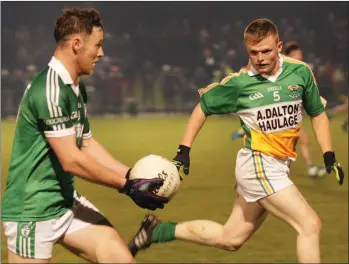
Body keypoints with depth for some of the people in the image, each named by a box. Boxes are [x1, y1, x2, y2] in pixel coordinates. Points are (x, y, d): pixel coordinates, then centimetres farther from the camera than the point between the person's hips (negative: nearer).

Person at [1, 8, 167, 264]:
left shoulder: (76, 88, 10)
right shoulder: (49, 89, -21)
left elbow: (87, 144, 17)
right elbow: (72, 160, -23)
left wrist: (133, 175, 7)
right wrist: (128, 186, -17)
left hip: (67, 202, 9)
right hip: (32, 211, -9)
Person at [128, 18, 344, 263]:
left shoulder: (300, 72, -1)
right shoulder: (238, 83, -8)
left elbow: (318, 114, 11)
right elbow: (202, 108, 7)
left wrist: (329, 156, 2)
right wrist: (184, 150, 3)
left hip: (278, 167, 5)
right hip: (258, 164, -5)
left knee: (230, 239, 14)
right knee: (311, 224, -16)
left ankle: (158, 230, 25)